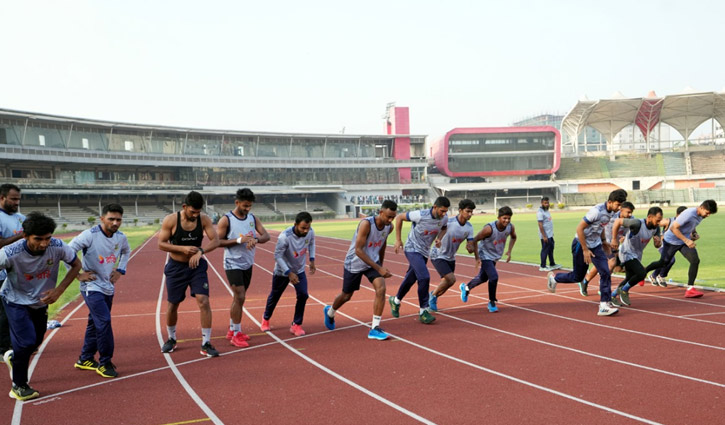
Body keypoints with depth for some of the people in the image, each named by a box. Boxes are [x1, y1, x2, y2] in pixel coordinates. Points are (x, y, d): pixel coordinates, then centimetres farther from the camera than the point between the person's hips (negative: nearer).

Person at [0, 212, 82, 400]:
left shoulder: (57, 247, -26)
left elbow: (76, 265, -9)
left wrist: (58, 290, -17)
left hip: (41, 301, 4)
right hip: (16, 301, -4)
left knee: (36, 342, 16)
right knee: (27, 342, -12)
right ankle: (18, 386, 8)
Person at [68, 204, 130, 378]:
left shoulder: (121, 237, 0)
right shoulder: (90, 235, -19)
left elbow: (126, 251, 23)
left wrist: (120, 270, 11)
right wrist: (78, 275, -15)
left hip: (108, 287, 7)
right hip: (92, 286, -6)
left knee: (95, 323, 15)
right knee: (104, 321, -15)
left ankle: (85, 359, 30)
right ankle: (105, 363, -3)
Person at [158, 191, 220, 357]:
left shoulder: (204, 220, -10)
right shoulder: (170, 220, -15)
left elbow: (215, 240, -15)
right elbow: (161, 244, -11)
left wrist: (200, 251, -32)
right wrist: (182, 248, -25)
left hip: (197, 266, 1)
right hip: (176, 267, 0)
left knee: (203, 301, -12)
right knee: (172, 304, 11)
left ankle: (206, 344, -4)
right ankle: (171, 339, 34)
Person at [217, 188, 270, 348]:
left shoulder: (253, 218, 5)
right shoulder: (226, 220, -12)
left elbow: (266, 235, 0)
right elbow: (217, 241, -14)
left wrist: (256, 239, -22)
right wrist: (238, 240, -23)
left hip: (247, 263, 6)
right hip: (233, 264, -6)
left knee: (239, 297, 14)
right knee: (240, 297, -11)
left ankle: (232, 330, 27)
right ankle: (236, 334, -1)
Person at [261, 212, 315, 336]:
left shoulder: (310, 232, -20)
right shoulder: (285, 237, -35)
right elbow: (278, 256, -25)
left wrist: (312, 260, -2)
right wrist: (289, 273, -28)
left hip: (299, 270, 3)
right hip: (282, 271, -3)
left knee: (303, 295, -12)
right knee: (275, 296, 15)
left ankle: (296, 325, 5)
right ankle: (266, 319, 42)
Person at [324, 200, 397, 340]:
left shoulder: (389, 227, -10)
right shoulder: (366, 224, -31)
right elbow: (358, 250, -32)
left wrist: (381, 265, 20)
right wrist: (379, 268, -35)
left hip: (373, 261, 4)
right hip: (354, 263, -4)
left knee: (381, 289, -19)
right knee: (346, 296, 13)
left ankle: (375, 328, -11)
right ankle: (330, 312, 47)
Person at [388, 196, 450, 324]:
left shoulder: (444, 219, -9)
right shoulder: (420, 215, -25)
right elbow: (399, 217, -13)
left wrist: (439, 238, -6)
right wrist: (398, 240, -11)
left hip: (424, 251, 7)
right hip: (412, 249, -6)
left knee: (411, 279, 17)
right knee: (424, 277, -21)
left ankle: (396, 301, 41)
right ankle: (423, 311, -10)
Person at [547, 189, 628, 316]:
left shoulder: (611, 212, -2)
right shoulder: (597, 211, -28)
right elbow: (579, 228, -26)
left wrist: (604, 241, 13)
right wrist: (585, 250, -23)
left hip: (596, 245, 7)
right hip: (581, 244, -7)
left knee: (605, 273, -10)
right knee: (577, 277, 7)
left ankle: (604, 305, -7)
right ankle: (553, 278, 34)